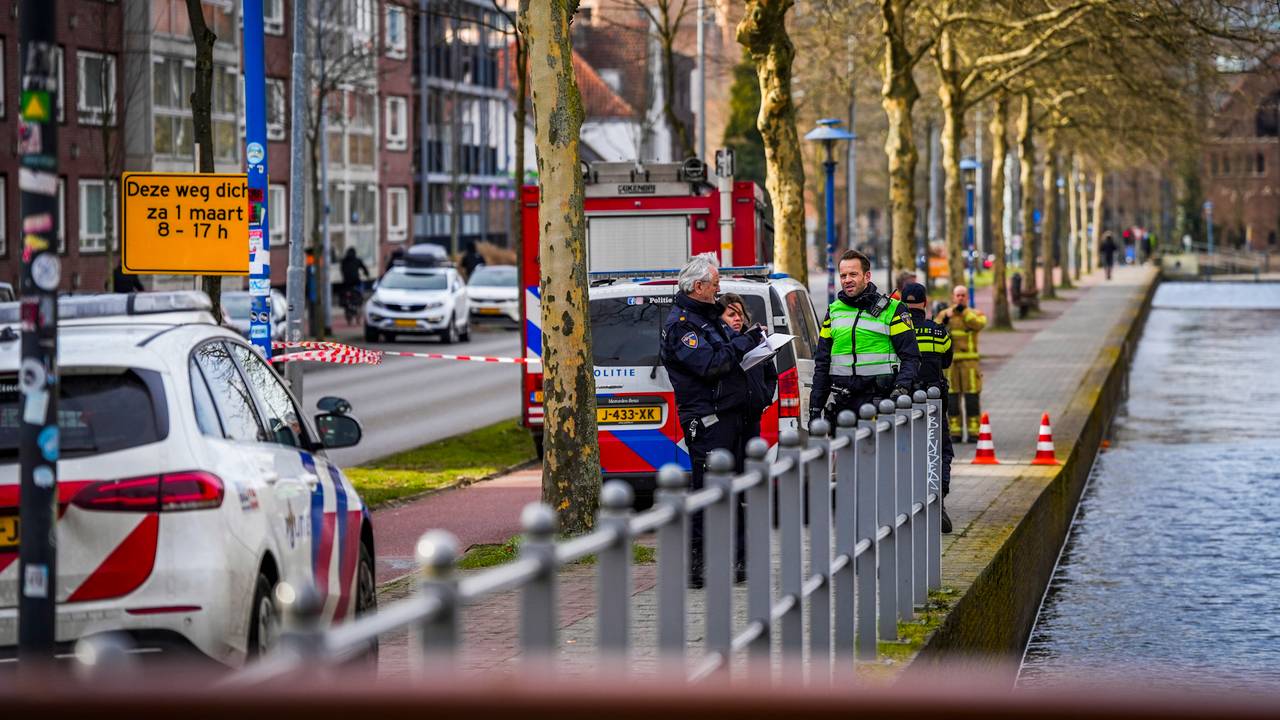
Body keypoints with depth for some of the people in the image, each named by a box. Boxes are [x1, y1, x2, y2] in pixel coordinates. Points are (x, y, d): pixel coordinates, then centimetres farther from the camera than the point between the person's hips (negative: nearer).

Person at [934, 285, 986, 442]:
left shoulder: (975, 314, 7)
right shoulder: (943, 315, 10)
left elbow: (978, 325, -15)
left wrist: (964, 311, -18)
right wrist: (944, 321, -16)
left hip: (969, 362, -1)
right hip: (949, 362, 1)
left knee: (972, 398, -4)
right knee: (952, 398, 1)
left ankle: (973, 433, 1)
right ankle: (955, 433, 6)